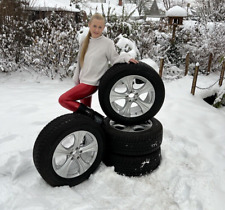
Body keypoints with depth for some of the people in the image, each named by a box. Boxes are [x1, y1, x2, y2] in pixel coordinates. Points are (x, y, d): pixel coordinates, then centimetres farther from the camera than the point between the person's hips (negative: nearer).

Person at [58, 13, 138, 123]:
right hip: (83, 81, 7)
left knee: (63, 99, -15)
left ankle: (91, 114, -14)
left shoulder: (107, 43, -10)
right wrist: (76, 81, 18)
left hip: (91, 84, -7)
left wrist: (126, 57, -23)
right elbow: (80, 62, 14)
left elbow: (115, 59, -3)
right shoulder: (85, 42, 8)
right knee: (85, 108, 13)